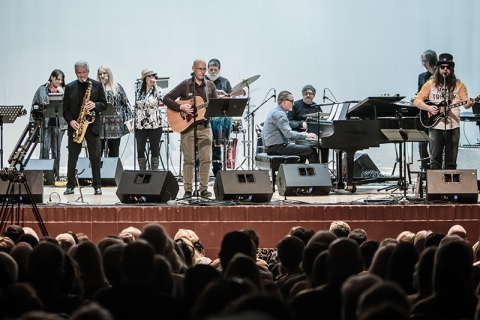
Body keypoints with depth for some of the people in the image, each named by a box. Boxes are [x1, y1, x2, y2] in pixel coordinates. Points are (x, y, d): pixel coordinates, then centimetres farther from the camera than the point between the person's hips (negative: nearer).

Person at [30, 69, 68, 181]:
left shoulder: (64, 90, 9)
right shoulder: (42, 89, 6)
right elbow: (35, 105, 8)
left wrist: (62, 93, -8)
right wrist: (34, 121, 2)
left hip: (59, 123, 2)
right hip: (45, 122, -2)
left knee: (56, 150, 6)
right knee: (45, 148, -14)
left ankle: (55, 175, 12)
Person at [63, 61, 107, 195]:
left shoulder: (97, 85, 5)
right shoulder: (69, 87, 7)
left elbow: (104, 105, 4)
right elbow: (65, 109, 6)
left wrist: (95, 105, -16)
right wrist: (71, 121, -10)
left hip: (92, 126, -1)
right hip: (75, 127, 1)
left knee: (95, 157, -1)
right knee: (72, 157, 2)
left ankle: (97, 185, 5)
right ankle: (70, 185, 7)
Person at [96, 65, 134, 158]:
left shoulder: (117, 87, 9)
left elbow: (125, 102, 7)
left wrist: (131, 118, 1)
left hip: (115, 125, 1)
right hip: (100, 124, -1)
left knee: (114, 153, 5)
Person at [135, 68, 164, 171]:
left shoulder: (157, 90, 1)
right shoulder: (139, 92, 13)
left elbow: (162, 100, -18)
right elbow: (138, 108, 17)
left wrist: (155, 85, -18)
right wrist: (135, 122, 13)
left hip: (155, 124, -4)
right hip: (141, 125, 4)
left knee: (155, 149, 0)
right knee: (140, 150, 0)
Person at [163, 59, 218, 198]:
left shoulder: (210, 86, 11)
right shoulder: (185, 85, 0)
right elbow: (167, 99, -4)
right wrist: (181, 107, -17)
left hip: (205, 126, 3)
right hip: (187, 126, -3)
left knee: (206, 159, -2)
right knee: (189, 159, -2)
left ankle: (204, 189, 6)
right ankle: (188, 190, 3)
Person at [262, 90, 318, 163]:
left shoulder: (274, 112, 17)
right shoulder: (280, 115, -16)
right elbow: (288, 134, -23)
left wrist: (300, 134, 18)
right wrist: (306, 136, -15)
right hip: (277, 147, -11)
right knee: (311, 151, -12)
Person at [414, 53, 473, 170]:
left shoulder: (459, 85, 7)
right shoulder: (430, 84, 6)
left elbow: (465, 101, 0)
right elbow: (417, 100, 5)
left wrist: (468, 104, -24)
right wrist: (428, 108, -13)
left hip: (453, 128, 0)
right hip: (436, 126, 0)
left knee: (451, 163, 3)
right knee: (435, 161, -4)